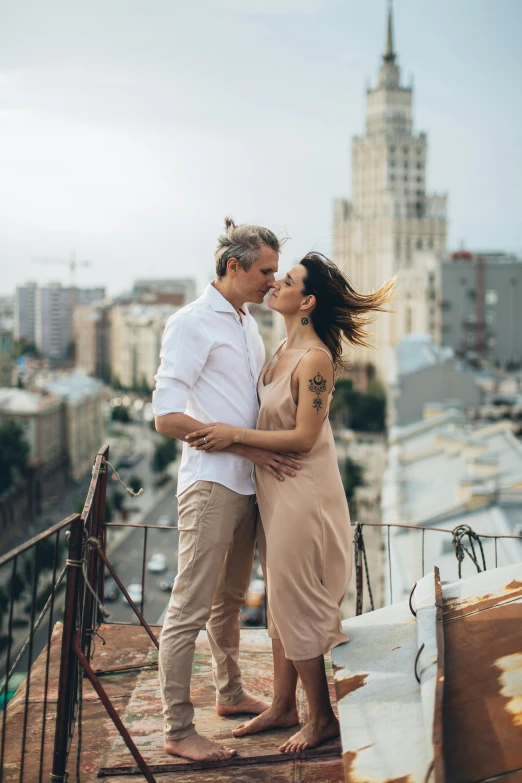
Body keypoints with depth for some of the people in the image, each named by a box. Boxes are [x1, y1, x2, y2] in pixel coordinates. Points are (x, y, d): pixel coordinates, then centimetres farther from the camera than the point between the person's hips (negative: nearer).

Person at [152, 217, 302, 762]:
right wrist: (246, 447, -17)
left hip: (246, 482, 8)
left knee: (229, 600, 20)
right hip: (209, 484, -8)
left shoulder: (248, 324, 15)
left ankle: (230, 693, 35)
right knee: (189, 609, -3)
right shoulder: (192, 323, -10)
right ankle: (177, 730, 4)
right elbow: (167, 418, -16)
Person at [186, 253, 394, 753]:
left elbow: (303, 438, -21)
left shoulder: (315, 359, -19)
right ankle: (283, 706, 29)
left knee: (297, 602, 0)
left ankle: (322, 717, 16)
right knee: (280, 600, 16)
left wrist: (236, 435, -21)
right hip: (274, 490, 9)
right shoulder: (284, 348, 8)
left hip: (303, 493, -9)